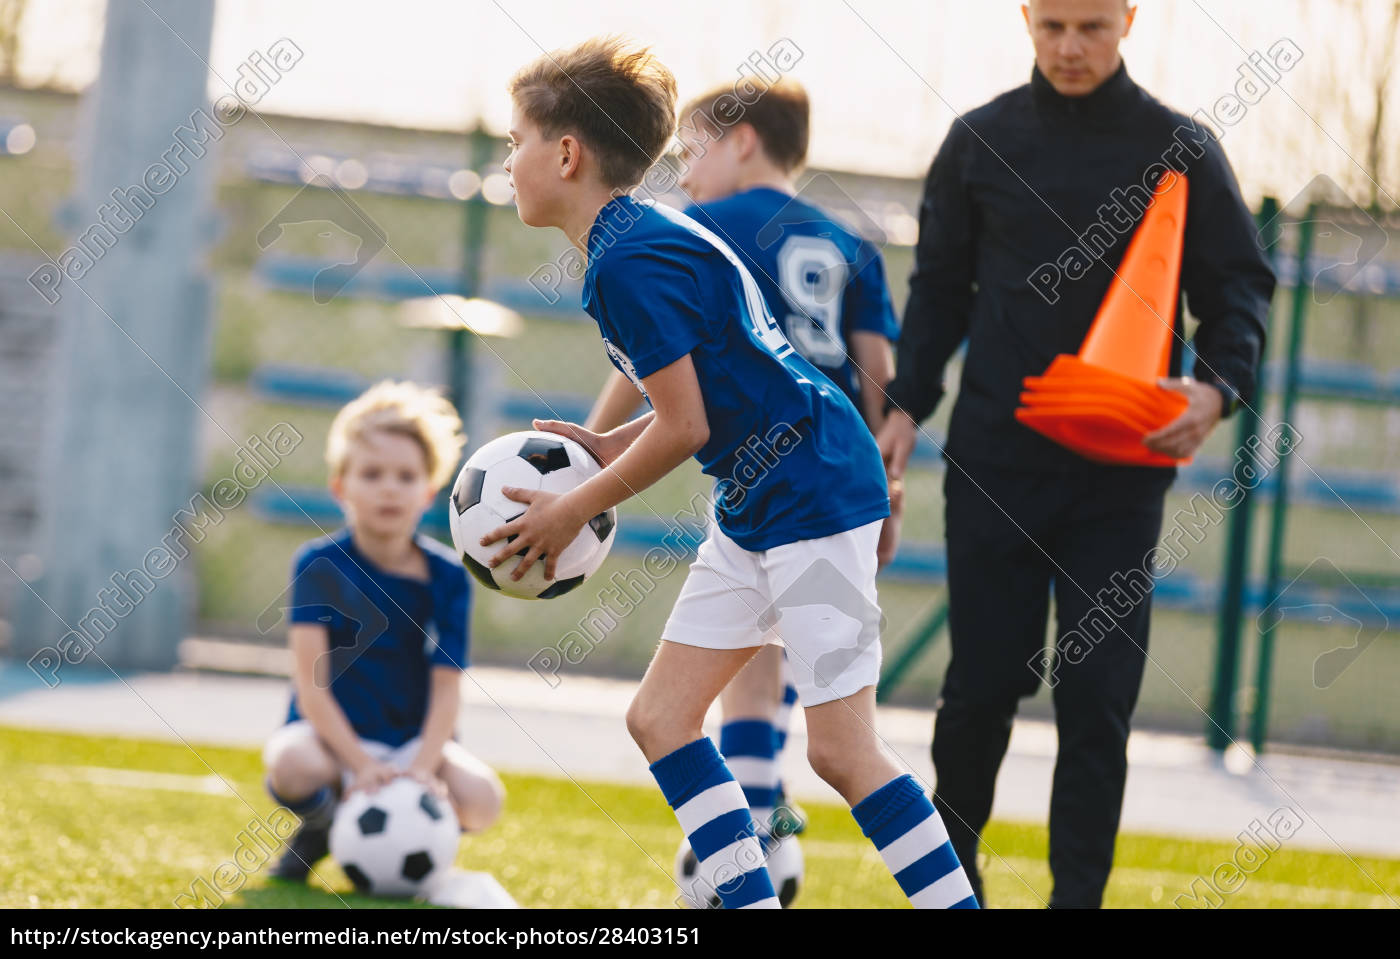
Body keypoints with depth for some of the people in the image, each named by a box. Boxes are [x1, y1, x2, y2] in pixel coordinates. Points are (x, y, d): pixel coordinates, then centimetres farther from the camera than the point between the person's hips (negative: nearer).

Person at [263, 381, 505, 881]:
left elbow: (447, 686, -8)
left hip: (414, 740, 2)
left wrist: (423, 767, -25)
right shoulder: (319, 565, -8)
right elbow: (312, 681, -15)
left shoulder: (447, 577, -3)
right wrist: (359, 764, -27)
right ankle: (319, 829, 1)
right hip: (332, 734, -2)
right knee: (293, 764, -37)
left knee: (480, 799, -27)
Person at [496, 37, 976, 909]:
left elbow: (684, 426, -18)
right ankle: (750, 898, 8)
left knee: (842, 749, -10)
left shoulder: (629, 261, -18)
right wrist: (609, 446, 11)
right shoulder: (646, 235, 13)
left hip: (813, 492, -10)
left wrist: (575, 511, -7)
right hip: (757, 502, 10)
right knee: (660, 716, 8)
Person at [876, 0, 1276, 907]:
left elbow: (1241, 287, 2)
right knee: (984, 680, 4)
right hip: (995, 461, 1)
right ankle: (952, 853, 25)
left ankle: (1080, 892, 4)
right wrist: (907, 406, 4)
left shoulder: (1180, 150, 0)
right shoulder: (980, 141, 5)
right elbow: (941, 285, 13)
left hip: (1121, 473, -1)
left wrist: (1217, 388, -16)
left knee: (1099, 697, -3)